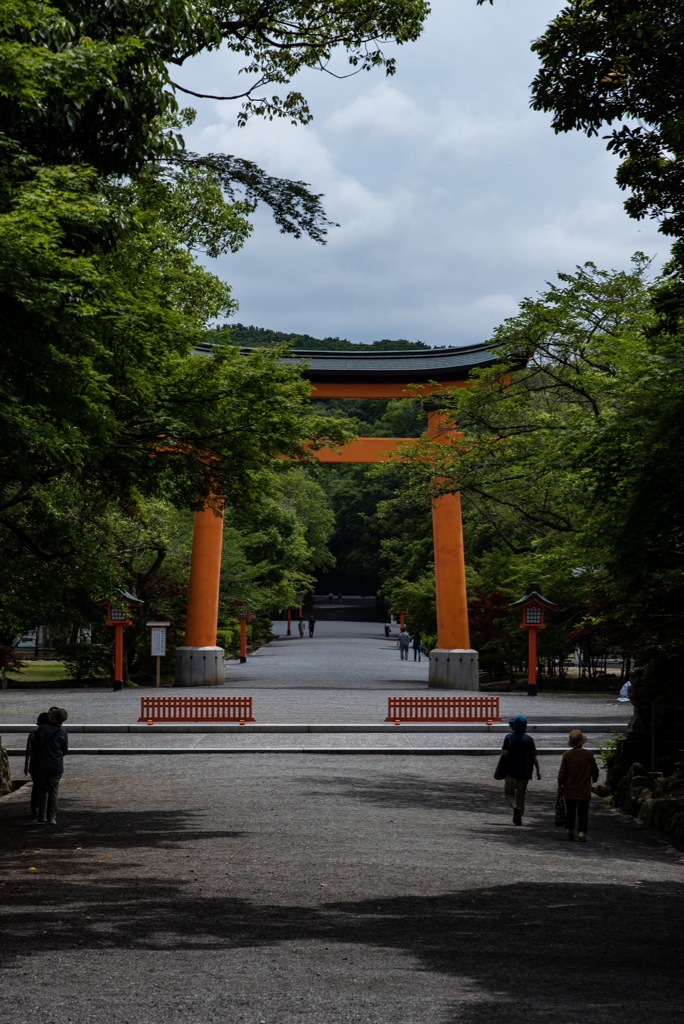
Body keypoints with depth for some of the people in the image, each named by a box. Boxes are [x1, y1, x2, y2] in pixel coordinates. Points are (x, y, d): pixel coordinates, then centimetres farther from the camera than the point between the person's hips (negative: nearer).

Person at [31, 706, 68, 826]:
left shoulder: (41, 729, -7)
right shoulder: (62, 734, -8)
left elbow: (35, 746, -1)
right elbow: (65, 750, 4)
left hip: (41, 765, 1)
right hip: (56, 766, -1)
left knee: (42, 790, 16)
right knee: (53, 792, 9)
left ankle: (42, 815, 18)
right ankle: (52, 817, 6)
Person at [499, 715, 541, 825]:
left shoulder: (509, 737, -7)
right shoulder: (529, 739, 1)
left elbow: (505, 752, -17)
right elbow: (534, 757, 1)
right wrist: (538, 770, 8)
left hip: (511, 771, -3)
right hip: (525, 772, 3)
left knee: (509, 792, 8)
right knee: (521, 795, 11)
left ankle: (515, 807, -20)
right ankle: (518, 818, 7)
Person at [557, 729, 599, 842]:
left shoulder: (567, 755, -8)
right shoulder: (588, 754, -7)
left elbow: (562, 772, -5)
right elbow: (595, 770, 6)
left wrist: (560, 785, 7)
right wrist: (594, 780, 26)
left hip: (569, 790, 1)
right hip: (584, 790, -1)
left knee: (570, 811, 16)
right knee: (583, 813, 1)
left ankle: (570, 831, 23)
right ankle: (581, 833, -9)